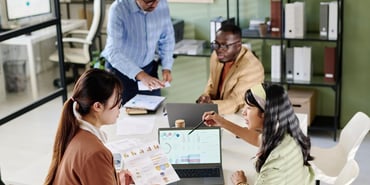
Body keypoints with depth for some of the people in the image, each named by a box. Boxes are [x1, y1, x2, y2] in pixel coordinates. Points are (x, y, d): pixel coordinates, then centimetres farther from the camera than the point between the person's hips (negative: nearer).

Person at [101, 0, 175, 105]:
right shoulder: (118, 9, -24)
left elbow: (167, 39, 2)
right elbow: (114, 52, -31)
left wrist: (166, 68, -10)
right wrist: (140, 75, -42)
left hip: (149, 67, 4)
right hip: (121, 70, -3)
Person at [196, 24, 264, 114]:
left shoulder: (251, 68, -24)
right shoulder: (216, 56, -2)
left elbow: (235, 103, -25)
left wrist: (210, 105, -38)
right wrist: (206, 96, -9)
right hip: (218, 114, 7)